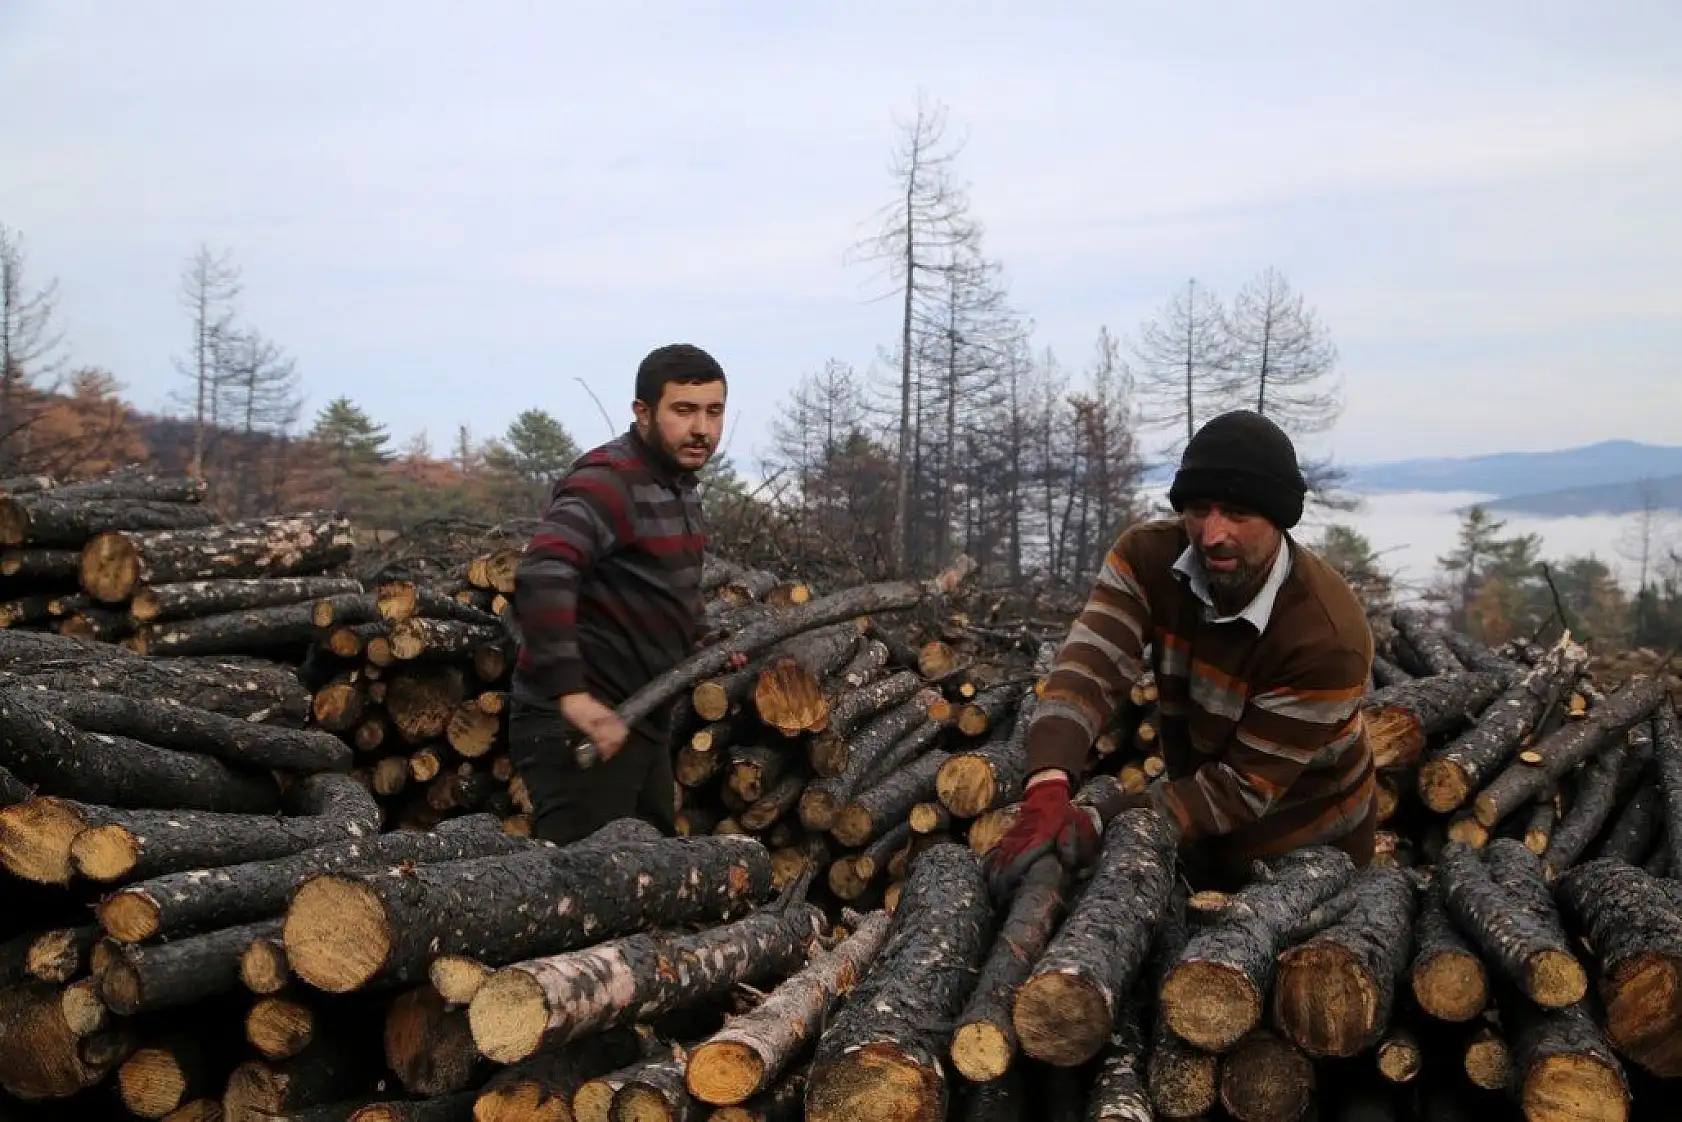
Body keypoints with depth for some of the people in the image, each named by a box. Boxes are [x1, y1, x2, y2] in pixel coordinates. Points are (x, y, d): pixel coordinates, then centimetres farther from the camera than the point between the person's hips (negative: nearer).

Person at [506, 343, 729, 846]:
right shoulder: (608, 481, -17)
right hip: (583, 729, -10)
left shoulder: (678, 483, 13)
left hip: (640, 723, 10)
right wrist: (572, 694, -39)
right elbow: (540, 577, -33)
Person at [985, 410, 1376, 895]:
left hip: (1309, 849, -4)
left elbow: (1244, 785, -29)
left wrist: (1102, 824, -37)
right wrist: (1047, 791, -51)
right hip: (1201, 834, 4)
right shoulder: (1148, 554, -19)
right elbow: (1093, 664, -33)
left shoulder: (1328, 637, -32)